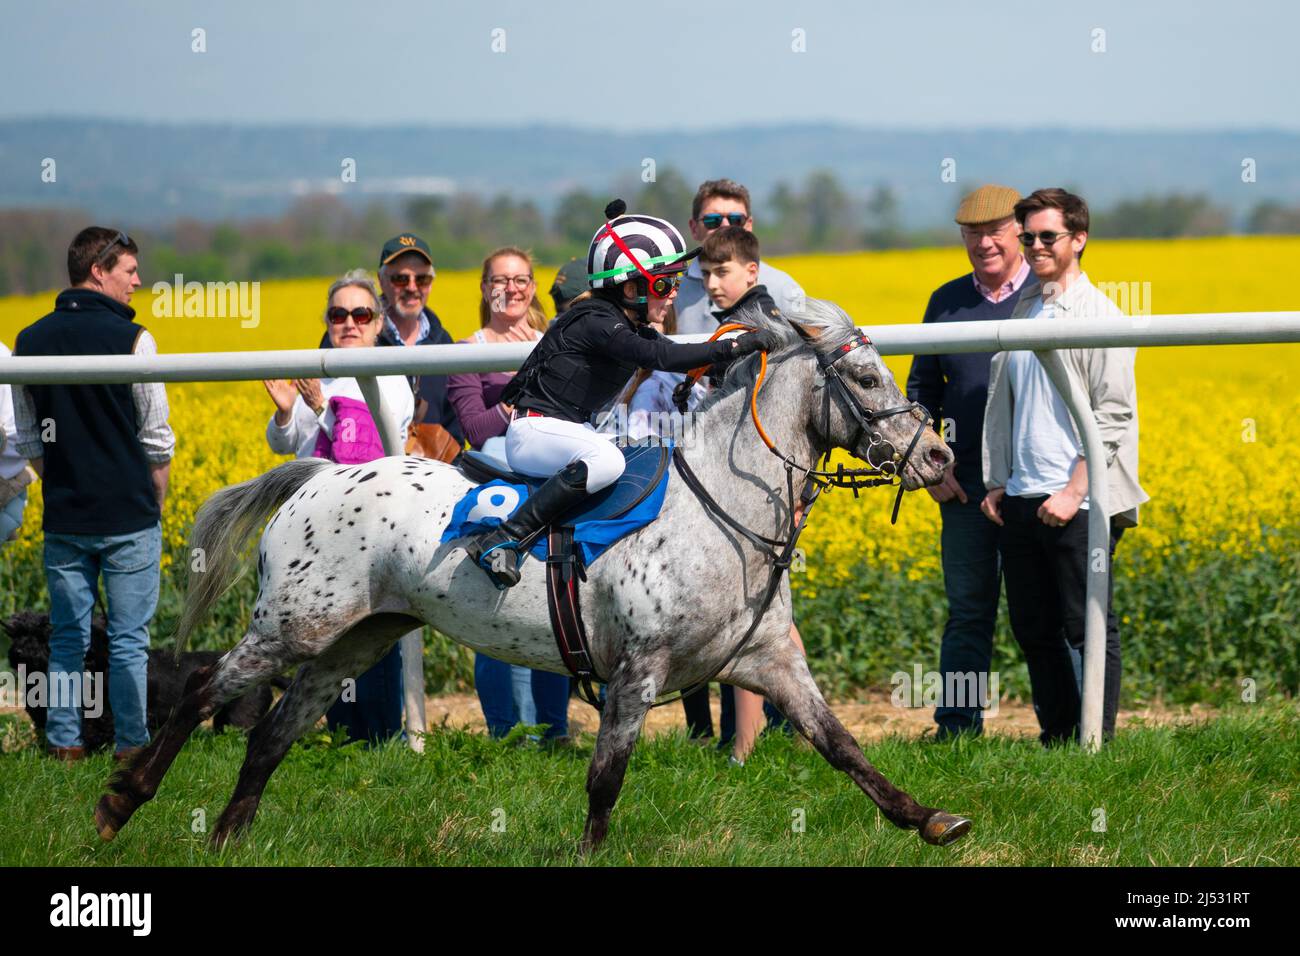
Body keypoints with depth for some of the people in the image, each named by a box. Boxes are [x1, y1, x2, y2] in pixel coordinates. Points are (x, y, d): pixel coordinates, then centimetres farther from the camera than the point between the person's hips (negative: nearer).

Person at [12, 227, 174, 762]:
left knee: (67, 637, 10)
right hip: (129, 517, -4)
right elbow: (157, 439, -6)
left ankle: (64, 744, 11)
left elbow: (27, 440, 10)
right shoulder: (131, 341, -11)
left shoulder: (30, 342, 3)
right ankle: (131, 745, 6)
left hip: (64, 518, 4)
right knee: (128, 639, 3)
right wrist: (157, 505, 7)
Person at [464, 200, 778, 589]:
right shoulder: (596, 323, -20)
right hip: (535, 430, -10)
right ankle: (504, 539, -35)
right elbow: (663, 358, -32)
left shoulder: (634, 329, 10)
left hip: (574, 429, 10)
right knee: (606, 460, -38)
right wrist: (735, 346, -35)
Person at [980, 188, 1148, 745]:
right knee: (1033, 630, 11)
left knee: (1088, 628, -2)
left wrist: (1073, 491, -16)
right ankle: (1054, 738, 19)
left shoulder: (1097, 314, -6)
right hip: (1020, 501, 7)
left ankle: (1096, 741, 2)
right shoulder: (1021, 312, 15)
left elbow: (1113, 415, -11)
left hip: (1077, 503, -7)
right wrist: (996, 484, 14)